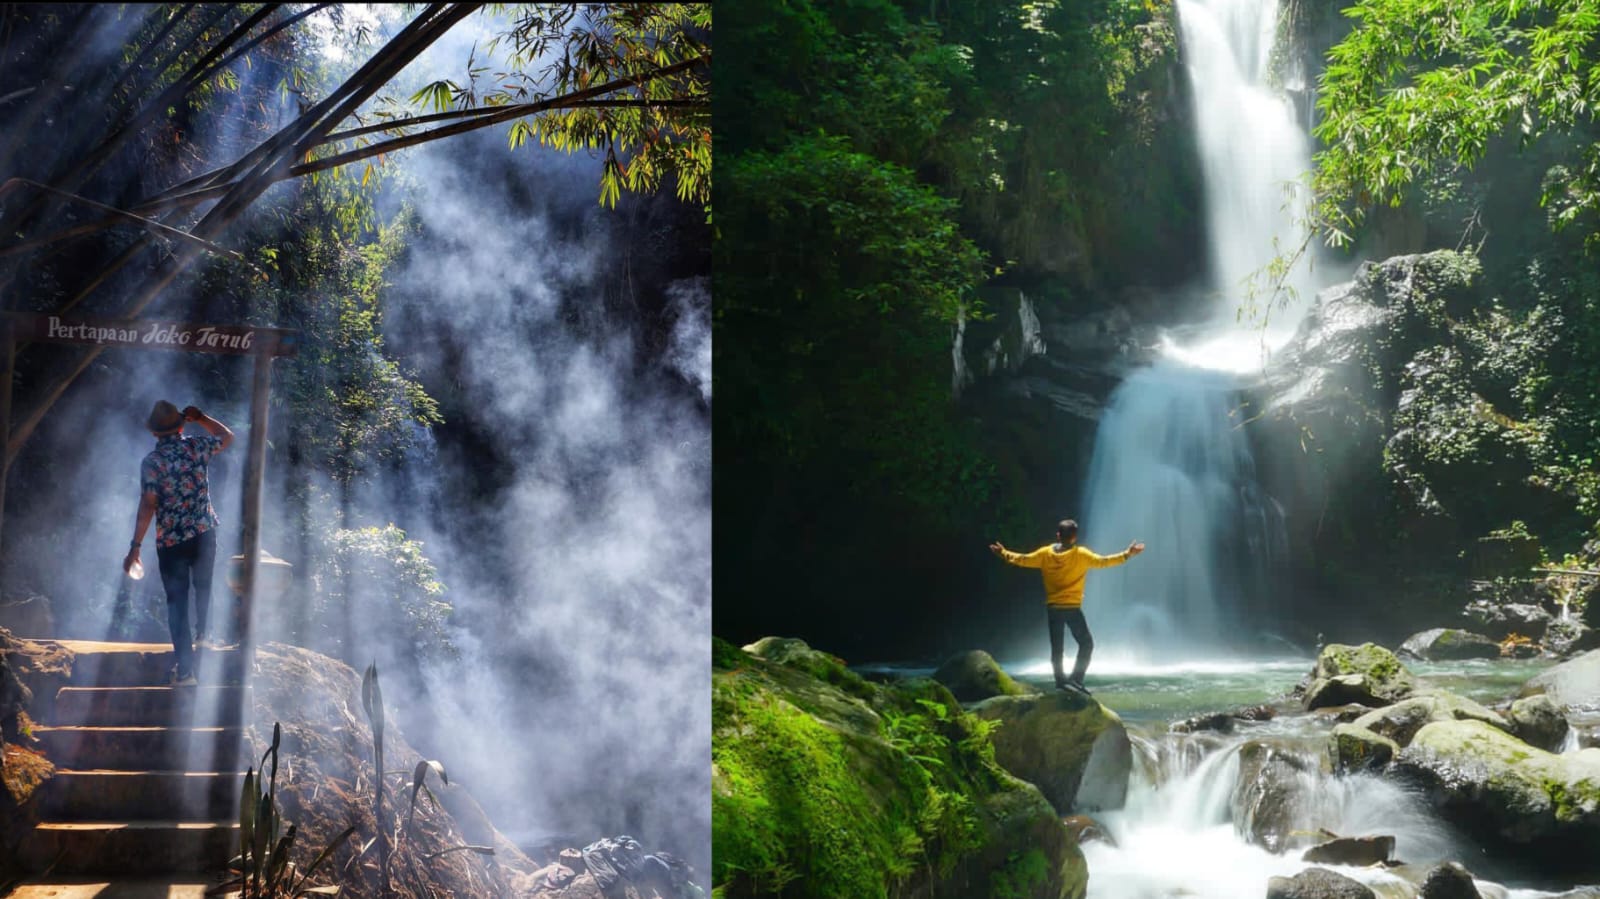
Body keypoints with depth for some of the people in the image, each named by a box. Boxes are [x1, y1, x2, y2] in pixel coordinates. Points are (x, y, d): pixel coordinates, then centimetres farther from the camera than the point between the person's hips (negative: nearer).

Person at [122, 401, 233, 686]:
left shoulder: (151, 462, -9)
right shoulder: (196, 447, -2)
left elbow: (148, 505, -15)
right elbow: (227, 436, 19)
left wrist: (135, 546, -12)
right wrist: (200, 417, 24)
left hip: (171, 541, -2)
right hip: (205, 533, 2)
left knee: (177, 601, 3)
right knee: (203, 586, 29)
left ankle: (185, 670, 1)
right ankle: (202, 633, 42)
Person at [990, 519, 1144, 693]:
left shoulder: (1045, 553, -1)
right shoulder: (1081, 554, -10)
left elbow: (1023, 560, 5)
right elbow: (1102, 561, -14)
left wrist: (1004, 553, 19)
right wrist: (1127, 555, -9)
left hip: (1052, 608, 4)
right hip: (1072, 607, -4)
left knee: (1056, 648, 11)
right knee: (1086, 643, 7)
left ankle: (1061, 682, 11)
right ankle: (1076, 678, -5)